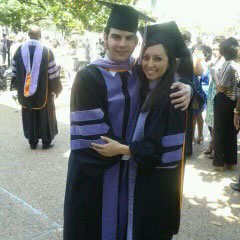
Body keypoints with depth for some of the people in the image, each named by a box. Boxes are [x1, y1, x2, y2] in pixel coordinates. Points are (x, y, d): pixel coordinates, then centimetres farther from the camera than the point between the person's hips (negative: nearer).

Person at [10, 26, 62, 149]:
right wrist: (56, 89, 2)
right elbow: (53, 73, -10)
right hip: (43, 91, -2)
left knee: (29, 116, 14)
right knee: (45, 115, 11)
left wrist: (16, 86, 15)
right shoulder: (46, 51, -12)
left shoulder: (19, 50, -4)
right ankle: (46, 141, 18)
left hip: (25, 91, 3)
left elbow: (15, 72, 2)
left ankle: (32, 142, 22)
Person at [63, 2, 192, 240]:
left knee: (123, 220, 19)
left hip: (129, 166, 4)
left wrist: (186, 89, -12)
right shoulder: (88, 77, -15)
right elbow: (91, 136, -18)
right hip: (95, 168, -4)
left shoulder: (141, 72, -1)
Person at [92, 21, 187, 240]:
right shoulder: (148, 89, 4)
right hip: (145, 170, 8)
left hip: (158, 177, -8)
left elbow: (160, 146, -23)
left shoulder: (171, 97, -23)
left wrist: (121, 149, -21)